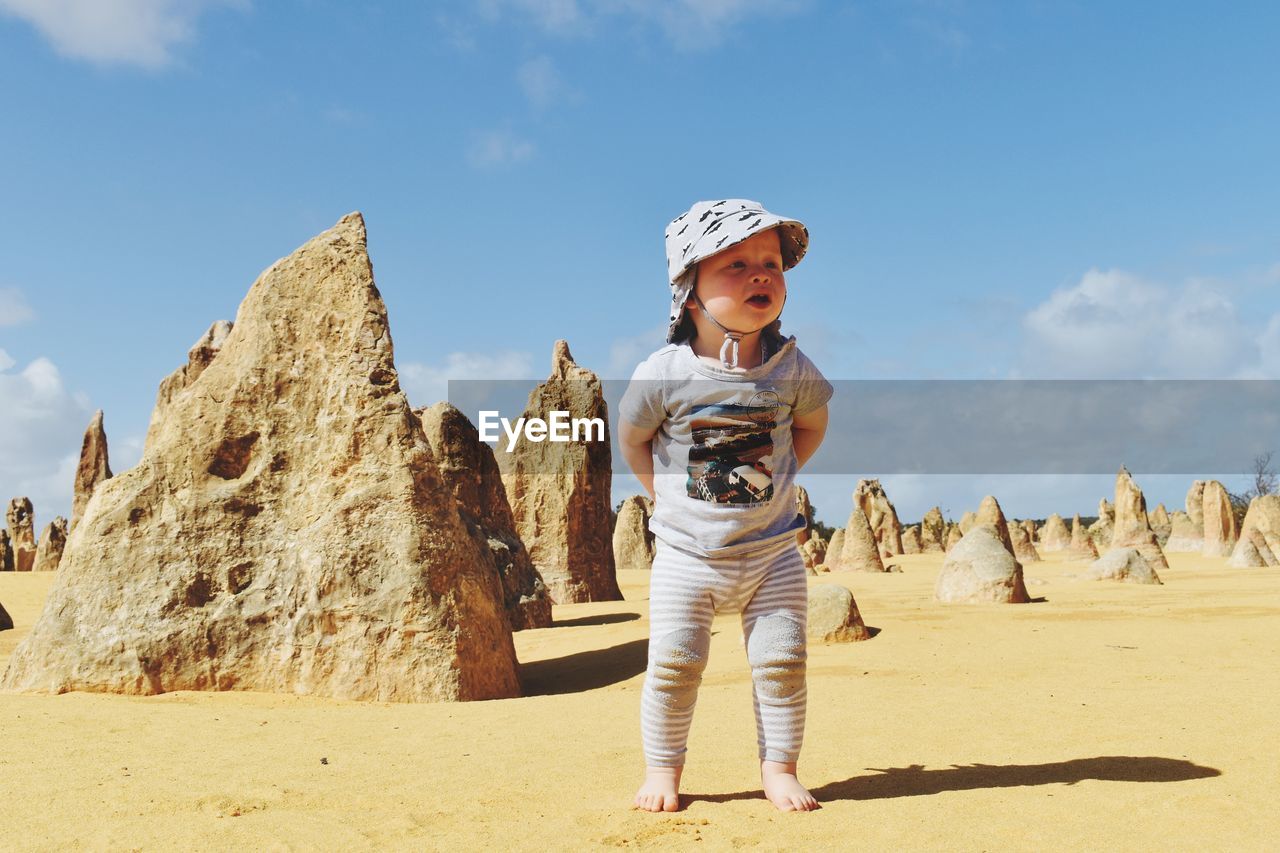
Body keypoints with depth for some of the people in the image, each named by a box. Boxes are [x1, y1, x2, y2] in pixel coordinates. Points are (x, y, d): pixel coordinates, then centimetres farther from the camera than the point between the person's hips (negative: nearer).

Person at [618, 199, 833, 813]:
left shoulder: (791, 369, -6)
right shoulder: (663, 375, -12)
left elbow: (812, 423, 14)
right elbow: (632, 435, 5)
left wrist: (775, 477, 7)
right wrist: (666, 493, 2)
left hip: (772, 549, 2)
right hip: (686, 554, -1)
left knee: (782, 660, 1)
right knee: (674, 663, -1)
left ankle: (779, 769, 19)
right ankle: (662, 770, 18)